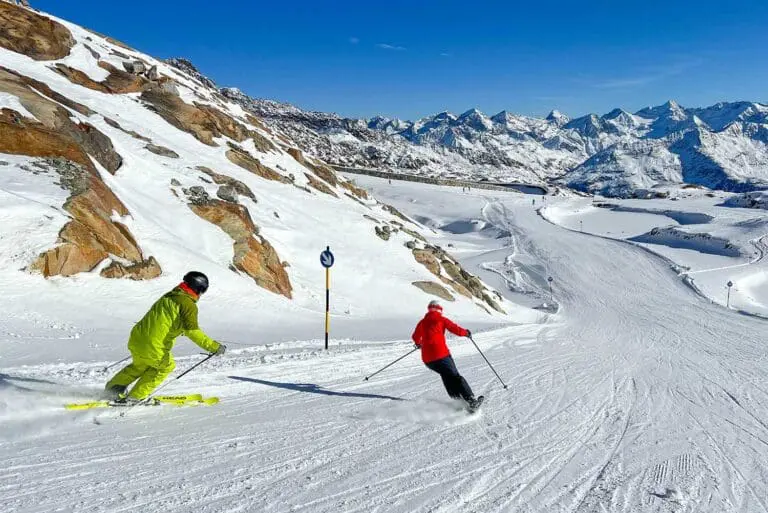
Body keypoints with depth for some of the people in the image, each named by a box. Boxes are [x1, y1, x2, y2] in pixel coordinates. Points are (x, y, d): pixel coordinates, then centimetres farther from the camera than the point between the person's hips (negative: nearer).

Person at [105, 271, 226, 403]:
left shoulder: (168, 296, 17)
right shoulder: (189, 304, -9)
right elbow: (192, 331, -19)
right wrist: (214, 346, -17)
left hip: (136, 339, 8)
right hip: (153, 348, -8)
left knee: (140, 365, 36)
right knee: (167, 366, 23)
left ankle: (114, 387, 41)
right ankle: (136, 396, 27)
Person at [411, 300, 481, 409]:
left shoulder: (422, 322, 15)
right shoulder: (442, 319, 4)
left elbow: (415, 337, 29)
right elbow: (457, 330, -2)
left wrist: (418, 343, 51)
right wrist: (466, 332, 19)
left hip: (427, 359, 4)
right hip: (441, 355, -4)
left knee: (446, 375, 23)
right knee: (455, 376, 7)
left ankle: (457, 398, 15)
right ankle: (471, 400, -1)